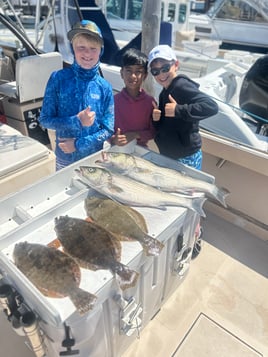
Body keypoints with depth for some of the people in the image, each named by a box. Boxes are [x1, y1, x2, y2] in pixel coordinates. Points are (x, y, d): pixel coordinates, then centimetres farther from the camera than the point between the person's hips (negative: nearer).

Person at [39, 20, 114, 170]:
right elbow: (45, 119, -9)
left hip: (94, 157, 1)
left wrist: (78, 144, -17)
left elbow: (109, 129, -8)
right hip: (64, 157, 0)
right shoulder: (58, 78, -10)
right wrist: (76, 122, -24)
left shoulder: (105, 87, -8)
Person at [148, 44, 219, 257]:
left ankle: (195, 238, 29)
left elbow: (211, 106, -32)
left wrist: (179, 110, -34)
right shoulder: (165, 91, 10)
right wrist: (157, 118, -5)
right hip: (170, 156, 9)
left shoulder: (182, 86, -18)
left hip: (187, 157, -9)